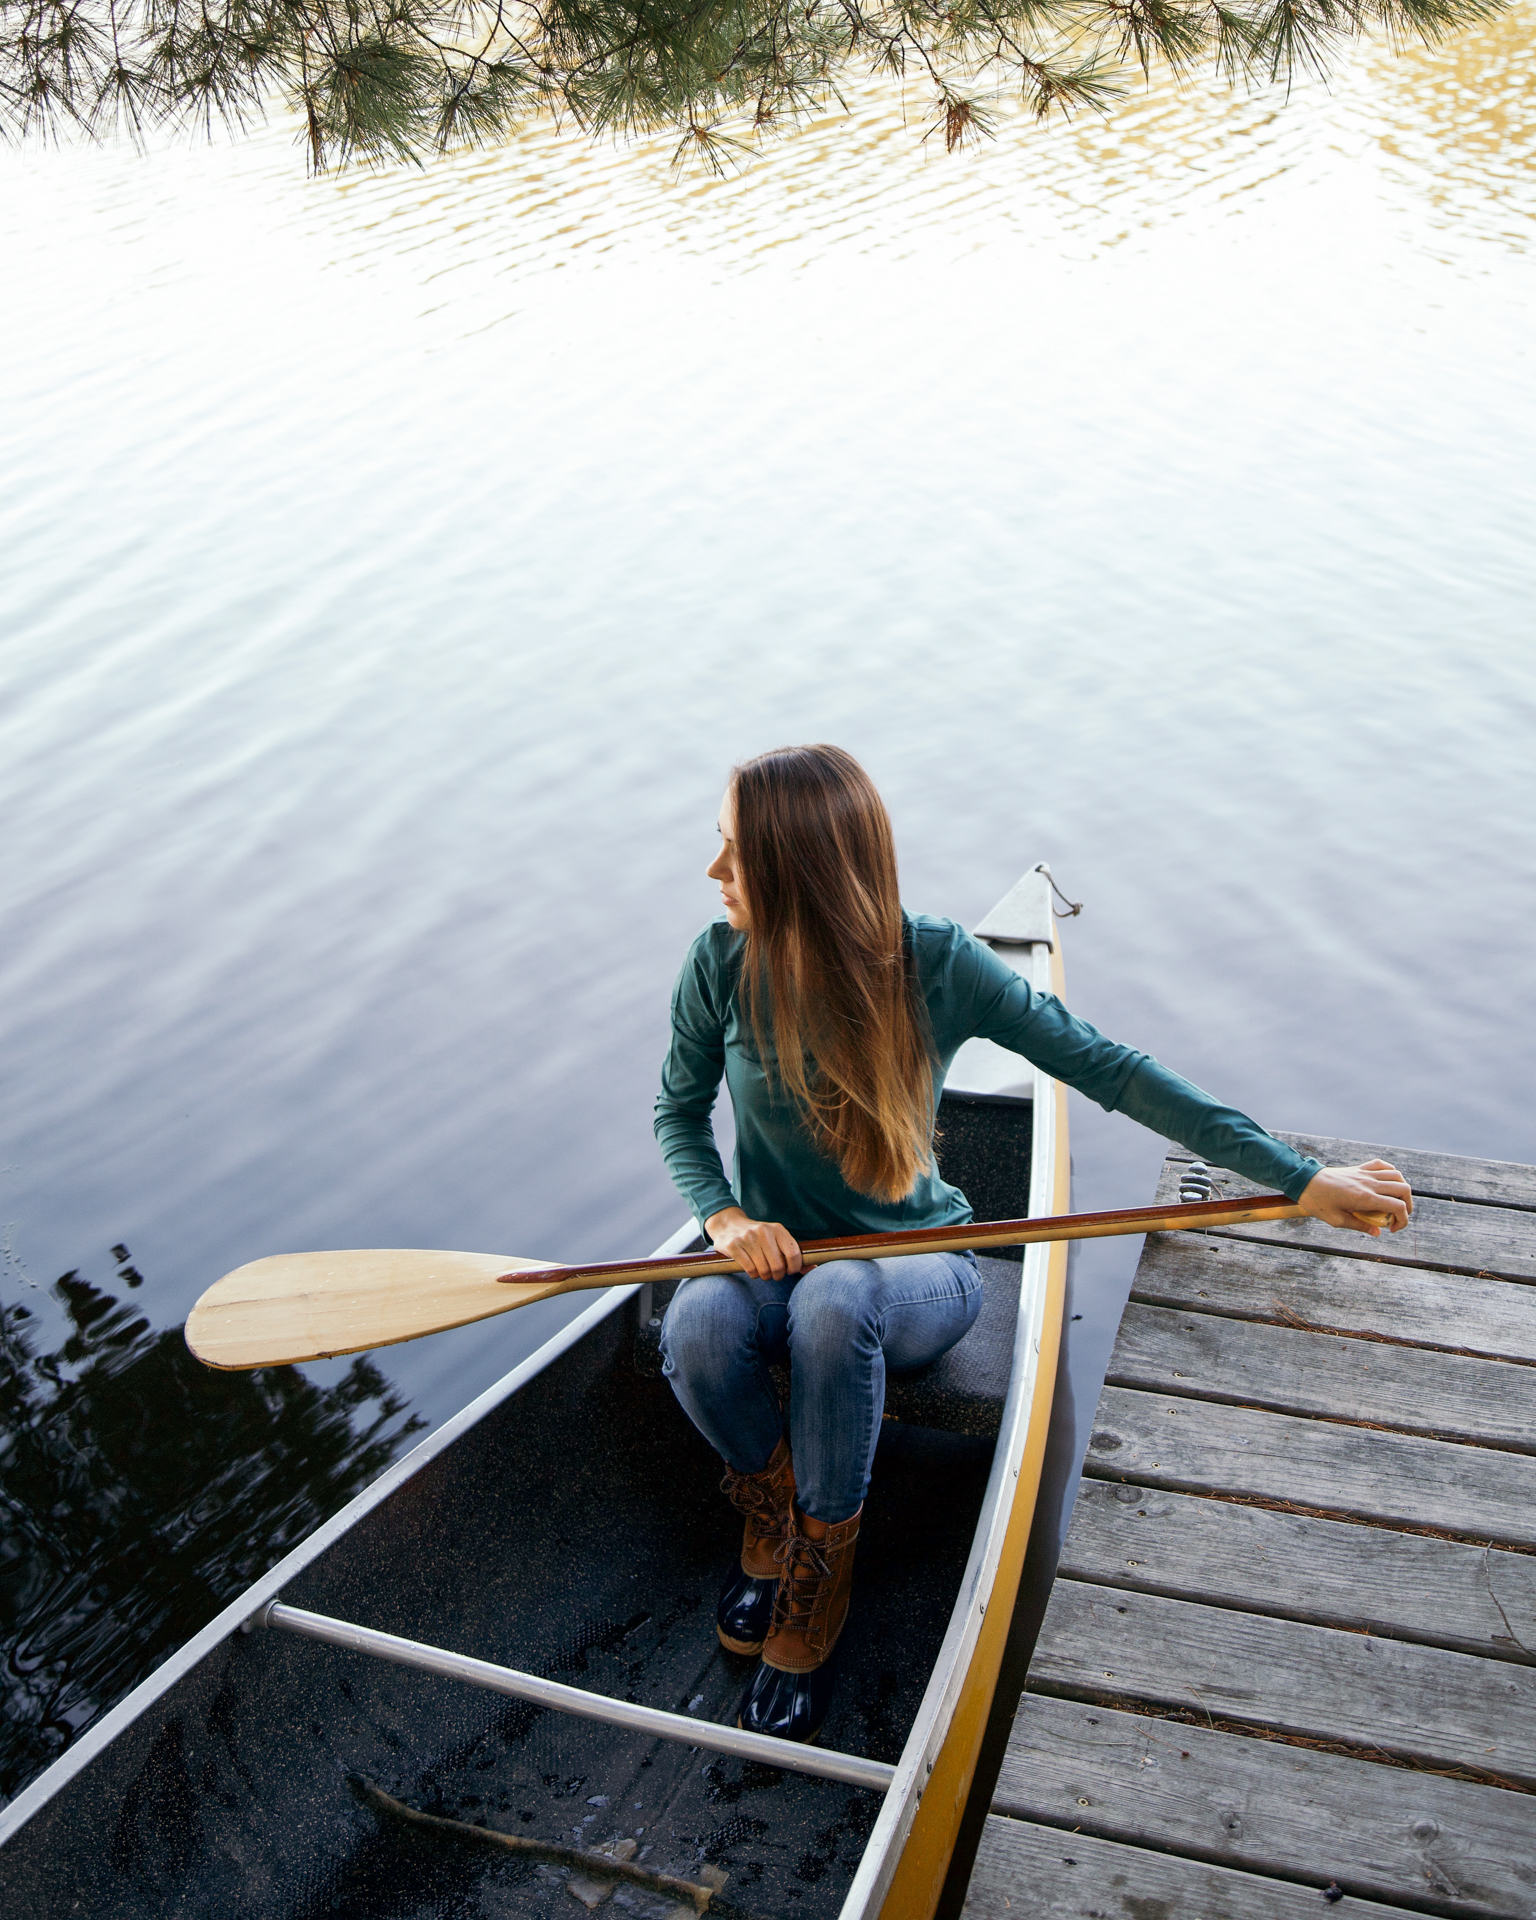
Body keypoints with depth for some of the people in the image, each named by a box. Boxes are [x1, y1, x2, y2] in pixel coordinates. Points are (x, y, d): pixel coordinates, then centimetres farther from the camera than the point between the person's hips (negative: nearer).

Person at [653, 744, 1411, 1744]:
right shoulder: (722, 965, -11)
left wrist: (1301, 1178, -16)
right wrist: (726, 1217, -18)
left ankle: (820, 1576, -10)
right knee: (698, 1325, -32)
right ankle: (770, 1522, 1)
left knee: (833, 1299, -37)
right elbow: (679, 1113, 4)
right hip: (775, 1251, 2)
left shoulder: (933, 963, -17)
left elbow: (1107, 1068, -14)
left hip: (917, 1261, -2)